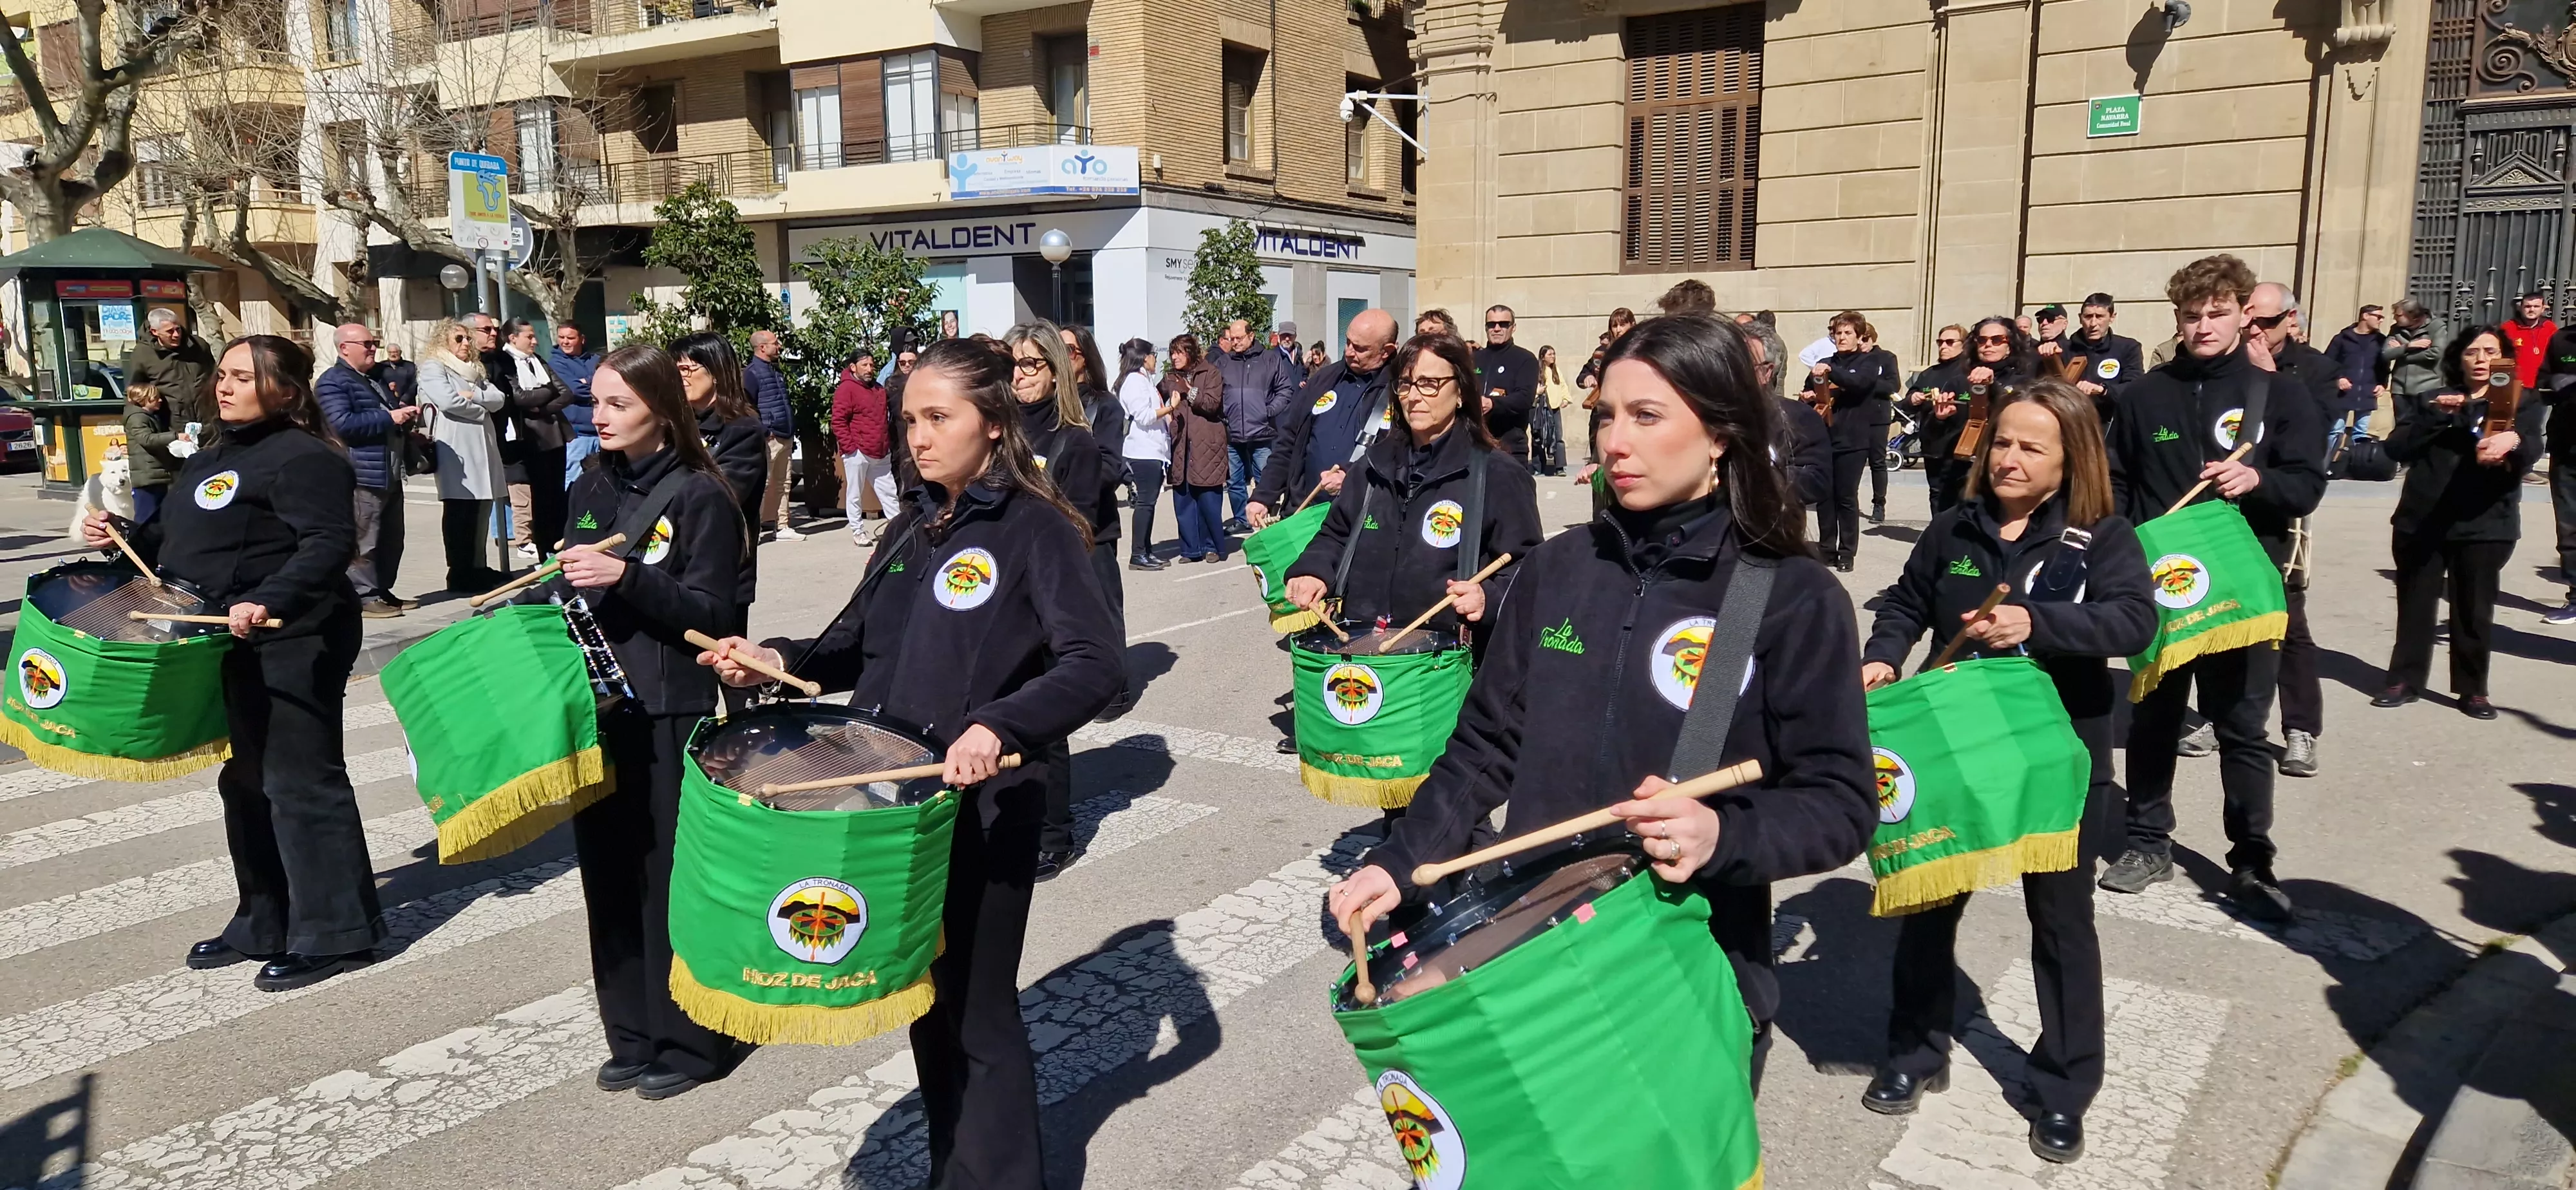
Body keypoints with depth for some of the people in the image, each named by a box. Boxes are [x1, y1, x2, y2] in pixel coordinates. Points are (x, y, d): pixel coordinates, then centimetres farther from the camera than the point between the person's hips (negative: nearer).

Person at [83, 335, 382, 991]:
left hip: (288, 648, -10)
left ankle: (335, 934, 2)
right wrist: (125, 538, 10)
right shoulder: (213, 457, 17)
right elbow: (182, 540, 27)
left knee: (300, 786, -6)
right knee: (246, 784, 16)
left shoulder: (303, 457, -15)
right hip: (228, 650, 11)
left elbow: (330, 543, -26)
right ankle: (263, 926, 28)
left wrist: (269, 601, -37)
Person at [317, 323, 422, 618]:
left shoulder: (374, 379, 21)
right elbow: (343, 425, -21)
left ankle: (383, 590, 21)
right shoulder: (332, 382, -9)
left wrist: (407, 413, 12)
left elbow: (391, 412, 35)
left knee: (392, 539, 13)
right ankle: (365, 597, -2)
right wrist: (389, 418, -20)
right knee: (364, 541, -6)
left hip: (390, 474, 10)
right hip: (362, 476, -10)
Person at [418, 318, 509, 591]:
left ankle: (477, 567, 13)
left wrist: (473, 395, -7)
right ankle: (459, 574, -5)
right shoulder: (432, 369, 2)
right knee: (458, 512, -7)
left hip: (483, 447, 7)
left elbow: (498, 399, 10)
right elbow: (449, 401, -14)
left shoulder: (475, 370, 24)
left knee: (480, 510, 7)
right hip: (455, 450, -7)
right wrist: (481, 410, -1)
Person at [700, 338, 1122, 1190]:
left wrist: (997, 726, -37)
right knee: (928, 1006, 18)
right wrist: (781, 659, -2)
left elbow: (1094, 666, -24)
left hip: (982, 809, -7)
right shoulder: (914, 525, 10)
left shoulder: (1035, 529, -13)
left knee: (978, 1017, 4)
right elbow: (860, 644, 17)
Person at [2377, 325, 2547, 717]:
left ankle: (2473, 690, 14)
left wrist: (2513, 441, -36)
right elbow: (2398, 449, -3)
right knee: (2415, 604, 5)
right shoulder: (2433, 401, 11)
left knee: (2474, 610, 2)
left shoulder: (2521, 406, 7)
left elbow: (2530, 452, -13)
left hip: (2485, 525, -1)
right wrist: (2435, 415, -15)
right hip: (2421, 522, 1)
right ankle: (2405, 680, 15)